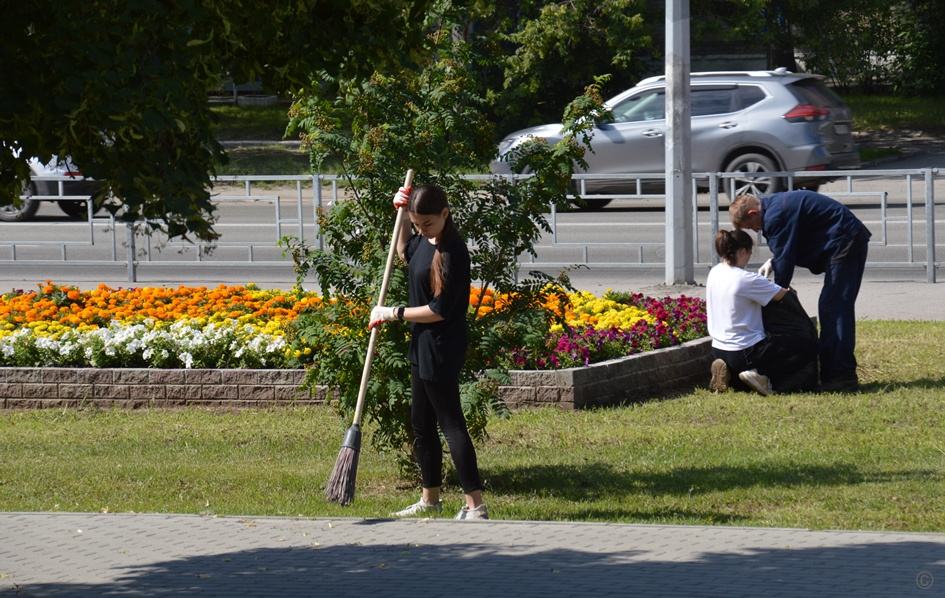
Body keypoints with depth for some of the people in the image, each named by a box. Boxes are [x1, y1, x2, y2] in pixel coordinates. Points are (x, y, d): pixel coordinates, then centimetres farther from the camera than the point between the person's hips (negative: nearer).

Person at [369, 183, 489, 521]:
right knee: (421, 425, 18)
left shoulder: (452, 252, -22)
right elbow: (404, 253, 30)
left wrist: (393, 314, -14)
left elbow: (440, 310, -23)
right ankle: (430, 499, 31)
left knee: (451, 423, -9)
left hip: (441, 349, -10)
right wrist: (401, 215, 15)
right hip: (422, 345, 10)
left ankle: (475, 505, -9)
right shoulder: (424, 240, 5)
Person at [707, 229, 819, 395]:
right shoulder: (746, 280, -20)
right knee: (810, 346, -3)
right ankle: (762, 376, -10)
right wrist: (790, 291, 12)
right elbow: (783, 294, -9)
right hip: (745, 353, -9)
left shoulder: (714, 273, 3)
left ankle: (728, 370, 13)